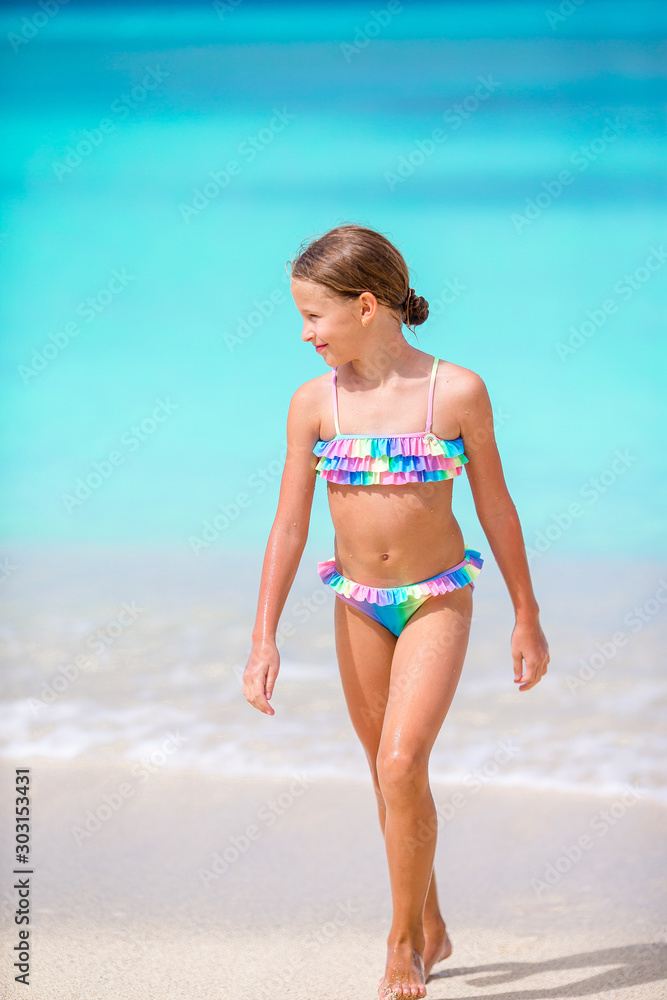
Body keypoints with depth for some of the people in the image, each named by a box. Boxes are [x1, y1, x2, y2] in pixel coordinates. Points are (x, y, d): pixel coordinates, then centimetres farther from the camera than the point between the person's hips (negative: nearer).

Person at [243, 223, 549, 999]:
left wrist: (527, 616, 3)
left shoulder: (457, 393, -13)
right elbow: (289, 525, -3)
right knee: (391, 776, 13)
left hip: (438, 600, -3)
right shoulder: (314, 403, -7)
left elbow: (495, 506, -2)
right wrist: (263, 638, -7)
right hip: (358, 606, 3)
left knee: (402, 766, -16)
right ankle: (432, 928, 31)